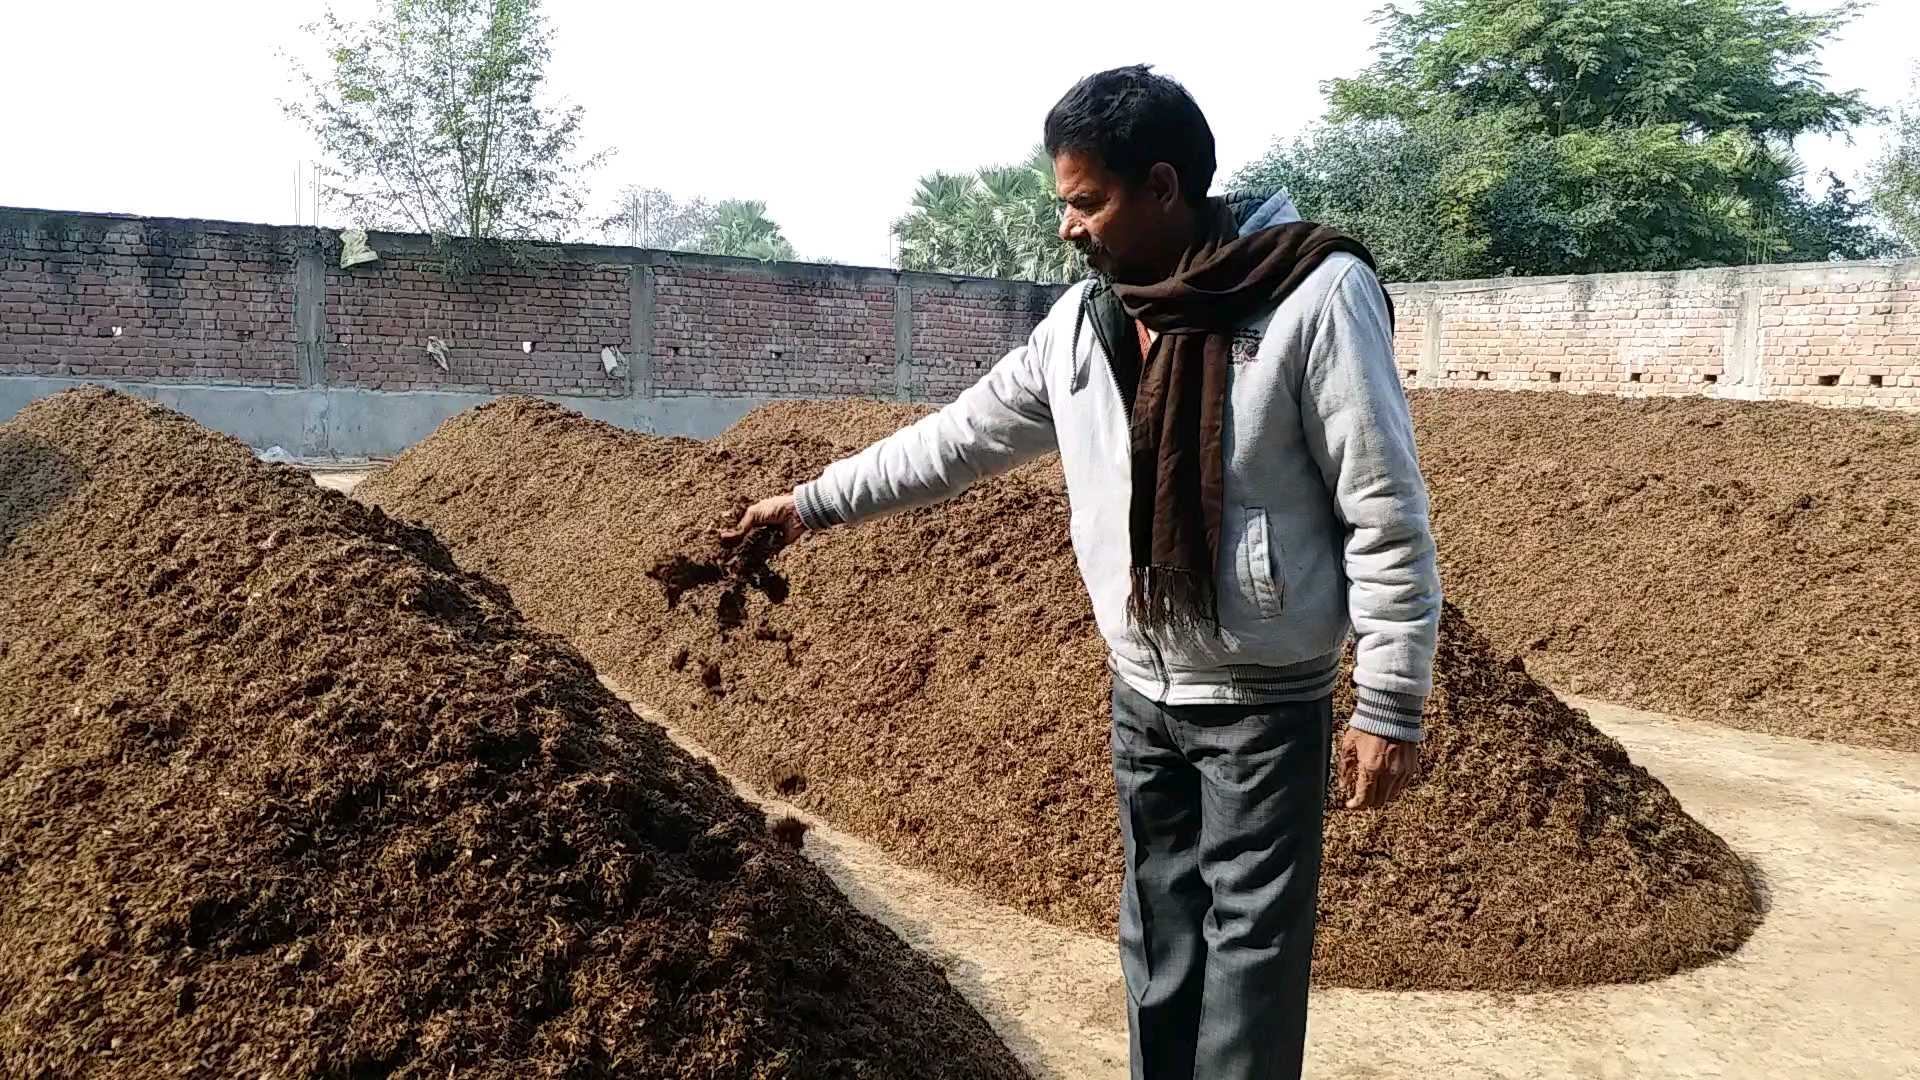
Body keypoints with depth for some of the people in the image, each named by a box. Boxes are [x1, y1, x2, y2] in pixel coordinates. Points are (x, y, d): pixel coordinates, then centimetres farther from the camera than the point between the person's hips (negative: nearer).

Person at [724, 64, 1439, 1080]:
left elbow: (1385, 514, -14)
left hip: (1266, 700, -5)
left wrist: (1390, 704, -14)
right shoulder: (1081, 319, 2)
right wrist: (813, 501, 12)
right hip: (1142, 693, 6)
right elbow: (961, 436, 12)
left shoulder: (1315, 292, -15)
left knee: (1251, 948, 3)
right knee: (1157, 942, 16)